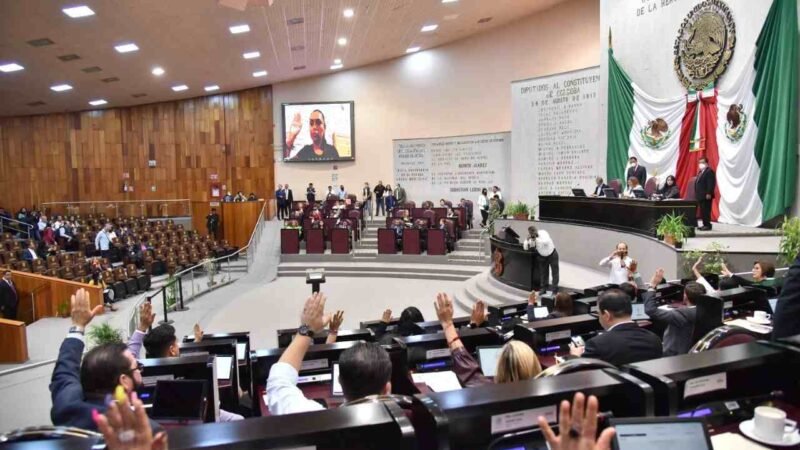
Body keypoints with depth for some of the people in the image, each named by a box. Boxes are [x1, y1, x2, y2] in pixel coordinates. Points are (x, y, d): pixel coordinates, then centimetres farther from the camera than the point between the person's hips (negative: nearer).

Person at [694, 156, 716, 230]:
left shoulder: (709, 171, -9)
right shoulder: (700, 172, 20)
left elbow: (711, 183, -17)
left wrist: (709, 193, -23)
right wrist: (696, 194, 17)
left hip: (706, 196, -9)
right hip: (700, 196, 9)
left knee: (706, 211, -8)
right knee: (702, 211, 9)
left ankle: (708, 225, -5)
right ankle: (705, 224, 14)